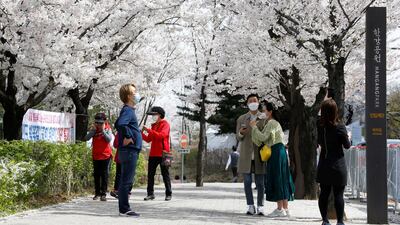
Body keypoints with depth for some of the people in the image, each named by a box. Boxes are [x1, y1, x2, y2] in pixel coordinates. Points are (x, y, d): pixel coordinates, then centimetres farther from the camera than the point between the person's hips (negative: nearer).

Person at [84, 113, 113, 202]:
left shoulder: (107, 129, -4)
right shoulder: (93, 129, 1)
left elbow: (109, 139, -19)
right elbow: (87, 138, -11)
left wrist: (103, 130, -21)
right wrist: (93, 130, -17)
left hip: (106, 155, -3)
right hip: (96, 156, 3)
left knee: (104, 175, -2)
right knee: (96, 175, 9)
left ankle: (103, 194, 0)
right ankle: (97, 193, 18)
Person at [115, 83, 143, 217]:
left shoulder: (130, 110, 16)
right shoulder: (128, 110, -14)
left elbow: (117, 124, 28)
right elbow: (120, 124, -33)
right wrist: (128, 137, -20)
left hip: (130, 151, 10)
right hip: (129, 151, -10)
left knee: (127, 181, 13)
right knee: (126, 181, -6)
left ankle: (124, 209, 18)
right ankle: (124, 209, -3)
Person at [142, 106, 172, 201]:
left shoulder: (165, 124, -4)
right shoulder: (154, 125, 18)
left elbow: (161, 135, -22)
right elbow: (148, 139, 15)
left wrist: (149, 130, -23)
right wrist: (141, 133, 1)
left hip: (163, 154, -7)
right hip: (153, 153, 7)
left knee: (165, 174, 0)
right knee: (150, 174, 3)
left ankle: (168, 194, 5)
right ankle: (150, 194, 6)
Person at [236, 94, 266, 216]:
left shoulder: (264, 118, 2)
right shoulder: (241, 119, 6)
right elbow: (238, 137, 7)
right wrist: (241, 133, -17)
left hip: (259, 155, -1)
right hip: (246, 155, 1)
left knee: (260, 182, 0)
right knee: (247, 182, -1)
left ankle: (260, 207, 5)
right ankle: (250, 207, 6)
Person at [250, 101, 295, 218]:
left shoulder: (272, 123, -10)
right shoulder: (275, 123, 22)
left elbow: (263, 137, -18)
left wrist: (254, 127, -9)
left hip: (276, 152, -10)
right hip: (279, 152, 10)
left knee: (277, 178, -8)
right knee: (282, 179, 9)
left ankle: (280, 209, -7)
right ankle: (285, 209, 10)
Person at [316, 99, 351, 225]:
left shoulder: (319, 127, -2)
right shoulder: (340, 127, -14)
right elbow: (347, 146, -4)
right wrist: (347, 138, 14)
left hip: (323, 166, 4)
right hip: (338, 165, -4)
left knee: (324, 193, 10)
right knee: (338, 195, 1)